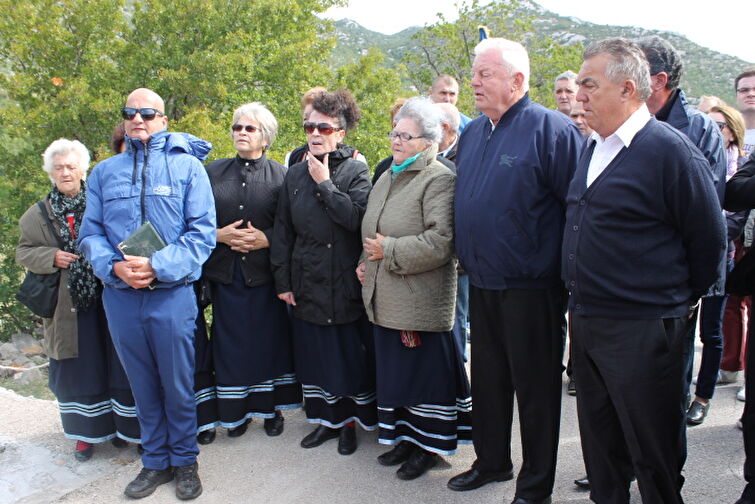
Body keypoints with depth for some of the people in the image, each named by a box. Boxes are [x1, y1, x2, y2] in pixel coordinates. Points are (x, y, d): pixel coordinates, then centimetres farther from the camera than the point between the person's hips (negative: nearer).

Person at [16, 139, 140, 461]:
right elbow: (23, 252, 11)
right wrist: (52, 257, -8)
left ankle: (121, 425, 22)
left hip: (106, 302, -2)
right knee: (78, 371, 10)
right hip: (67, 307, 2)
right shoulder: (38, 214, 8)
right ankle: (86, 432, 24)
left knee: (114, 367, 5)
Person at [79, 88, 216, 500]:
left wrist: (158, 266, -18)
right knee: (142, 385, 14)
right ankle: (155, 461, 30)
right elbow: (90, 233, 7)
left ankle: (184, 460, 26)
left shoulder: (187, 165, 0)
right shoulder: (104, 172, 10)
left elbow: (202, 232, -7)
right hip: (120, 296, 3)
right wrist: (113, 266, -13)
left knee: (178, 385, 7)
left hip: (172, 294, -3)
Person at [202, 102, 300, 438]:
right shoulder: (214, 171, 7)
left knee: (269, 341, 6)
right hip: (225, 271, 2)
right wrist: (218, 235, -10)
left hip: (266, 271, -1)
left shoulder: (280, 175, 2)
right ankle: (236, 411, 22)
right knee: (231, 343, 7)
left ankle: (271, 408, 23)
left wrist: (267, 238, -16)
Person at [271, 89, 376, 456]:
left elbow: (358, 218, -19)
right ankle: (326, 419, 28)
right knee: (314, 356, 12)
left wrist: (325, 183, -15)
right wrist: (283, 280, 5)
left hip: (346, 285, -4)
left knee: (350, 356, 6)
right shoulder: (295, 175, 8)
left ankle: (349, 422, 23)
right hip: (307, 285, 4)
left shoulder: (356, 171, -3)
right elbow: (282, 231, 9)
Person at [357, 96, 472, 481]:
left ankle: (428, 445, 20)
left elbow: (439, 241, -22)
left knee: (424, 371, 4)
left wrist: (388, 251, -16)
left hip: (420, 301, -8)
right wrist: (366, 261, 9)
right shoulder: (388, 177, 16)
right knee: (394, 371, 16)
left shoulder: (438, 179, -12)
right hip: (385, 300, 8)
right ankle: (404, 437, 31)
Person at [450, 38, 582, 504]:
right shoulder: (473, 133, 11)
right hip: (482, 284, 7)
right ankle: (492, 462, 37)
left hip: (531, 287, -7)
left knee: (535, 386, 7)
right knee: (487, 379, 18)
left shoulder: (551, 129, -13)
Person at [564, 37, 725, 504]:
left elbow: (709, 240, -9)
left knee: (653, 454, 7)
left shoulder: (670, 150, -14)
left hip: (642, 330, -7)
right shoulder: (593, 148, 10)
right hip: (584, 321, 8)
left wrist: (682, 301, 2)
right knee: (600, 447, 20)